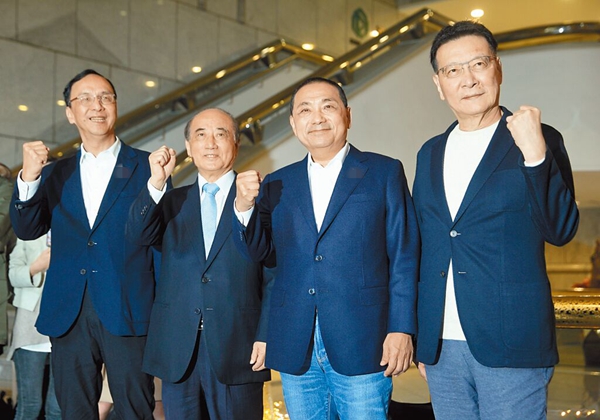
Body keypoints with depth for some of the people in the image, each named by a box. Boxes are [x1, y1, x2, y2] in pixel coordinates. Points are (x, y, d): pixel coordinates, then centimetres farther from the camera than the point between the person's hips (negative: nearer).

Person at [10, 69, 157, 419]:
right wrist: (29, 177, -14)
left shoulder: (145, 167, 3)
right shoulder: (55, 174, 14)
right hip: (68, 316, 4)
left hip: (127, 313, -3)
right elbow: (27, 230, 3)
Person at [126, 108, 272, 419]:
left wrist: (265, 336, -7)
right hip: (177, 350, 3)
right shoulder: (171, 202, 14)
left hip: (237, 348, -3)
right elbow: (138, 235, -4)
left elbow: (273, 277, 0)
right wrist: (156, 183, -16)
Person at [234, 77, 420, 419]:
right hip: (296, 351, 3)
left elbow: (404, 256, 0)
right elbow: (258, 253, 9)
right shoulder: (277, 184, 12)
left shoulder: (385, 173, 3)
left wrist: (401, 329, -7)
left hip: (361, 345, -3)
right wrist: (244, 208, -9)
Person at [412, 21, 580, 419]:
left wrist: (535, 153, -22)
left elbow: (561, 230, -11)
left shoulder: (539, 141, -2)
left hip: (510, 346, -4)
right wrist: (420, 340, 14)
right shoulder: (431, 154, 12)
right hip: (442, 346, 4)